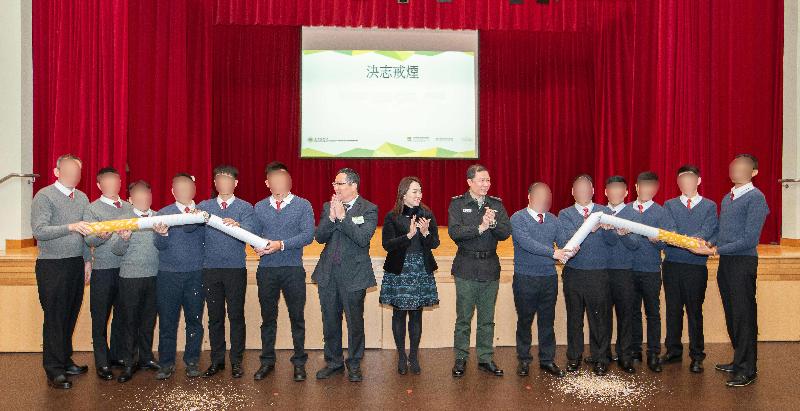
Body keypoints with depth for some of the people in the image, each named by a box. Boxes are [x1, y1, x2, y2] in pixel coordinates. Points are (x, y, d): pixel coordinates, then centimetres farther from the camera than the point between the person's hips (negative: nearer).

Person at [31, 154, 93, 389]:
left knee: (70, 315, 12)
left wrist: (87, 260, 13)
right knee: (54, 317, -1)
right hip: (52, 266, -6)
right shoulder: (44, 196, -8)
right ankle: (54, 371, 8)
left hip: (76, 264, 6)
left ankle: (65, 361, 26)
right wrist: (70, 227, -28)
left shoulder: (82, 198, 11)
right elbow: (39, 230, -18)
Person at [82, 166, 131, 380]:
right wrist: (101, 236, -30)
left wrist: (129, 236, -13)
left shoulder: (129, 207, 11)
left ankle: (117, 355, 27)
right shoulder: (92, 209, 1)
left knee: (122, 314, 12)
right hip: (103, 269, -3)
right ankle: (102, 363, 11)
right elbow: (89, 239, -9)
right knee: (100, 317, 2)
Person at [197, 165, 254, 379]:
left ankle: (236, 361, 12)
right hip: (211, 268, 2)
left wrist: (237, 225, -37)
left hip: (236, 268, -2)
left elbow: (249, 233, -15)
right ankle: (217, 360, 20)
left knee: (236, 316, 2)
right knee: (215, 316, 9)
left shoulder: (245, 207, 2)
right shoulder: (204, 206, 8)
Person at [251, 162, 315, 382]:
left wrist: (281, 244, -19)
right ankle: (267, 361, 24)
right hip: (266, 269, 2)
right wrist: (257, 246, -13)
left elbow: (308, 235, -10)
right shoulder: (259, 207, 9)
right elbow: (254, 234, 9)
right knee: (268, 317, 11)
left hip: (293, 269, -2)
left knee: (297, 317, 5)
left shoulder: (303, 205, 0)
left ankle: (299, 363, 17)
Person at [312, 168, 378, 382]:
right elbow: (319, 237, 0)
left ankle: (354, 364, 22)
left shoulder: (369, 209, -5)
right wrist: (331, 217, -15)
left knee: (355, 321, 5)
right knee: (330, 321, 14)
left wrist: (342, 217, -20)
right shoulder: (328, 206, 8)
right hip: (328, 273, 4)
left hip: (354, 274, -4)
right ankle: (333, 362, 30)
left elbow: (363, 238, -19)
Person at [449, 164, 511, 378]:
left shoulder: (497, 204, 8)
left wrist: (493, 223, -21)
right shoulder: (457, 204, -2)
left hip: (490, 266, 3)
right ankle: (461, 359, 18)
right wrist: (480, 227, -22)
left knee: (487, 318, 11)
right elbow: (454, 232, -16)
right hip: (466, 268, -3)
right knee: (463, 318, 5)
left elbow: (506, 232, -3)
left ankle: (486, 358, 23)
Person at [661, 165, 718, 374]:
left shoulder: (709, 206, 7)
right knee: (673, 309, 8)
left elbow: (707, 233, -7)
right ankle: (673, 351, 19)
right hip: (672, 264, 2)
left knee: (695, 311, 2)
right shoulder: (669, 205, 10)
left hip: (696, 265, -1)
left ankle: (697, 355, 11)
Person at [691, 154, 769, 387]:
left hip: (743, 262, -8)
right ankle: (739, 361, 30)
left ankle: (747, 369, 12)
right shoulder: (726, 199, 14)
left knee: (743, 315, 0)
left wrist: (715, 251, -18)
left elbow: (750, 239, -17)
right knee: (731, 314, 16)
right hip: (725, 262, 8)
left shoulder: (755, 198, -10)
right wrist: (709, 246, -2)